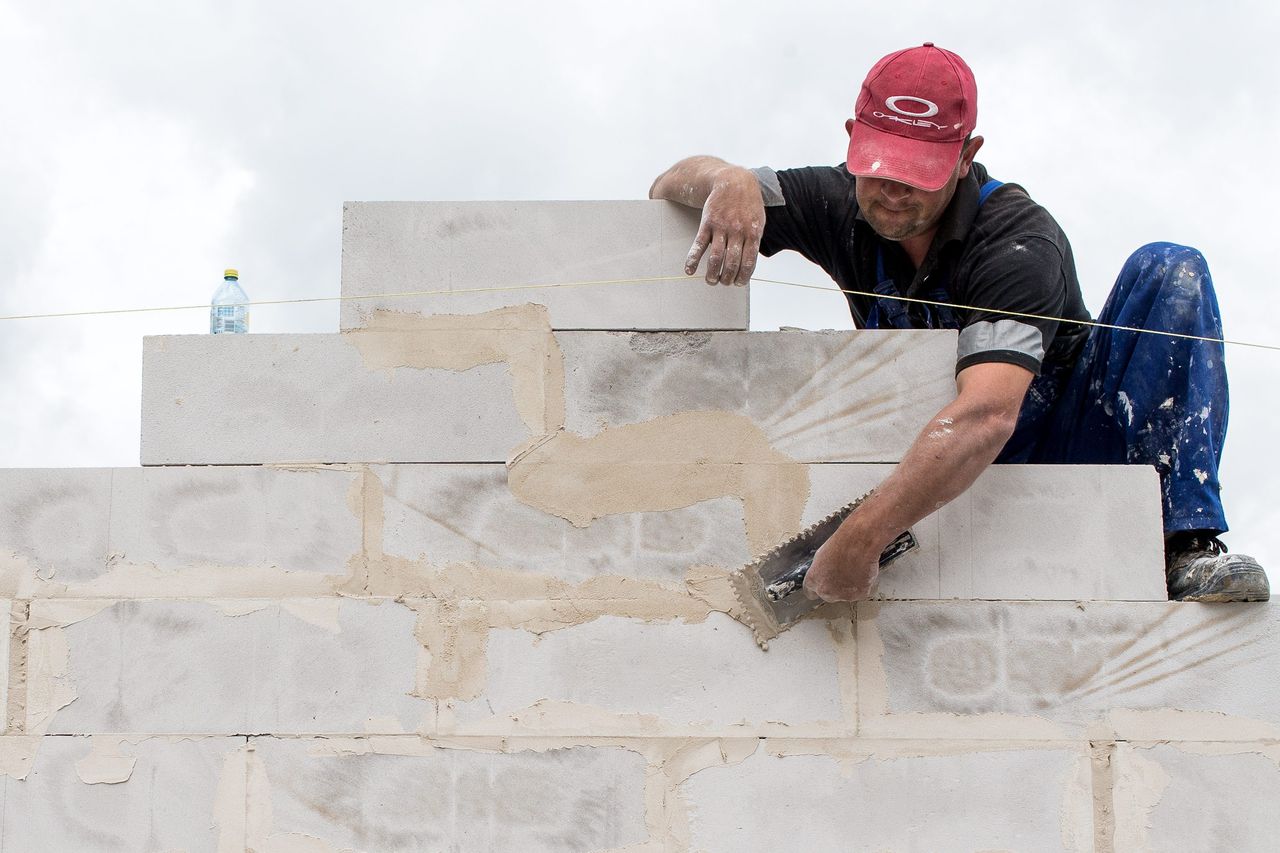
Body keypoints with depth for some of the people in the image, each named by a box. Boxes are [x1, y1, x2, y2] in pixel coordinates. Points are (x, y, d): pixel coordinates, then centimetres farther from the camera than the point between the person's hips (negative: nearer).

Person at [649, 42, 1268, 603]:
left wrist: (856, 541, -53)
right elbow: (672, 187, -4)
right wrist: (727, 182, -31)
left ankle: (1188, 547, -34)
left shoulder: (1020, 243, -26)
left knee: (1166, 273, -27)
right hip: (939, 475, 4)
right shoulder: (841, 208, -8)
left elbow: (986, 415, -42)